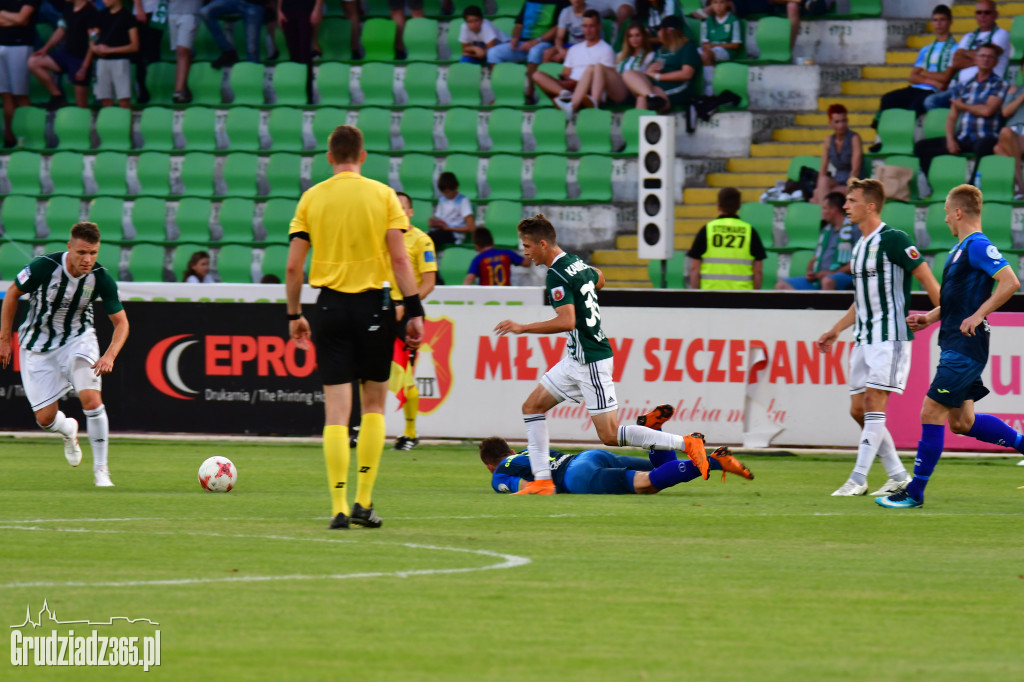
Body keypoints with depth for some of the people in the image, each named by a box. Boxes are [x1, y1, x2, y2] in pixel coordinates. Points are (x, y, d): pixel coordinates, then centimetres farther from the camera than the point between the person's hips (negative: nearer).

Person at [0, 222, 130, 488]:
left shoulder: (101, 278, -19)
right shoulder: (44, 267, -24)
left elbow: (121, 322, -9)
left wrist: (109, 356, -27)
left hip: (78, 340, 0)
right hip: (39, 345, 0)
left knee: (92, 399, -22)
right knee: (45, 418, -1)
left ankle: (100, 468, -7)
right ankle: (68, 430, 38)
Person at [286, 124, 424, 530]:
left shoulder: (311, 198, 3)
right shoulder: (382, 195, 0)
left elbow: (293, 265, 2)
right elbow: (399, 258, -6)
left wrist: (294, 315, 12)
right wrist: (414, 311, -3)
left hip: (330, 306, 1)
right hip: (373, 304, -1)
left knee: (336, 409, 0)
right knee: (373, 402, 13)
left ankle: (339, 507, -6)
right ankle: (364, 501, 8)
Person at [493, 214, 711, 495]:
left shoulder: (557, 275, -20)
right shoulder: (577, 263, 9)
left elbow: (567, 321, -30)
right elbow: (598, 279, 31)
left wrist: (522, 328, -24)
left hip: (591, 361, -10)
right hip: (577, 359, 10)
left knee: (610, 435, -7)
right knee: (532, 406, 9)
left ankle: (686, 443, -5)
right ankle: (542, 481, 7)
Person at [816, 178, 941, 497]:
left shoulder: (892, 240, -12)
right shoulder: (860, 246, 15)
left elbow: (927, 279, -12)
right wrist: (836, 330, 23)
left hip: (891, 336, -9)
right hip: (865, 338, 9)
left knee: (874, 404, -12)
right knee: (858, 409, 5)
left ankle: (858, 479, -13)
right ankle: (898, 475, 13)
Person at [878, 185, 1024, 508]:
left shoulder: (977, 246, -15)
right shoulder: (961, 248, 17)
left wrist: (978, 315, -25)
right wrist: (930, 317, 16)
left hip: (964, 350, -11)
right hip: (956, 347, 11)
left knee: (931, 414, -8)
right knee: (961, 422, 14)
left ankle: (915, 492, -4)